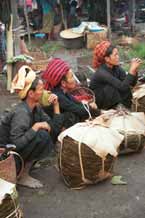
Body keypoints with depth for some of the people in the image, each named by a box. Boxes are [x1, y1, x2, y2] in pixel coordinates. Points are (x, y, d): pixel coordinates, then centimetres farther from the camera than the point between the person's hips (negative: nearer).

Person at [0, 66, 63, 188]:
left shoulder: (36, 108, 0)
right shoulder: (21, 112, -26)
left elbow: (55, 130, -2)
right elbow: (16, 144, -34)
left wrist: (56, 105, -6)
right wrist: (36, 126, -28)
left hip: (18, 148, 9)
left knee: (52, 137, 2)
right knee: (42, 135, -24)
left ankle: (25, 165, 7)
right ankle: (22, 176, -12)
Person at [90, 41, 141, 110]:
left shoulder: (116, 67, -8)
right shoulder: (101, 72, -30)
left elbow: (132, 83, -10)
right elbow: (122, 87, -37)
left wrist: (135, 70, -25)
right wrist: (132, 70, -35)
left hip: (110, 100, 7)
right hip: (98, 102, -7)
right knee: (123, 87, -25)